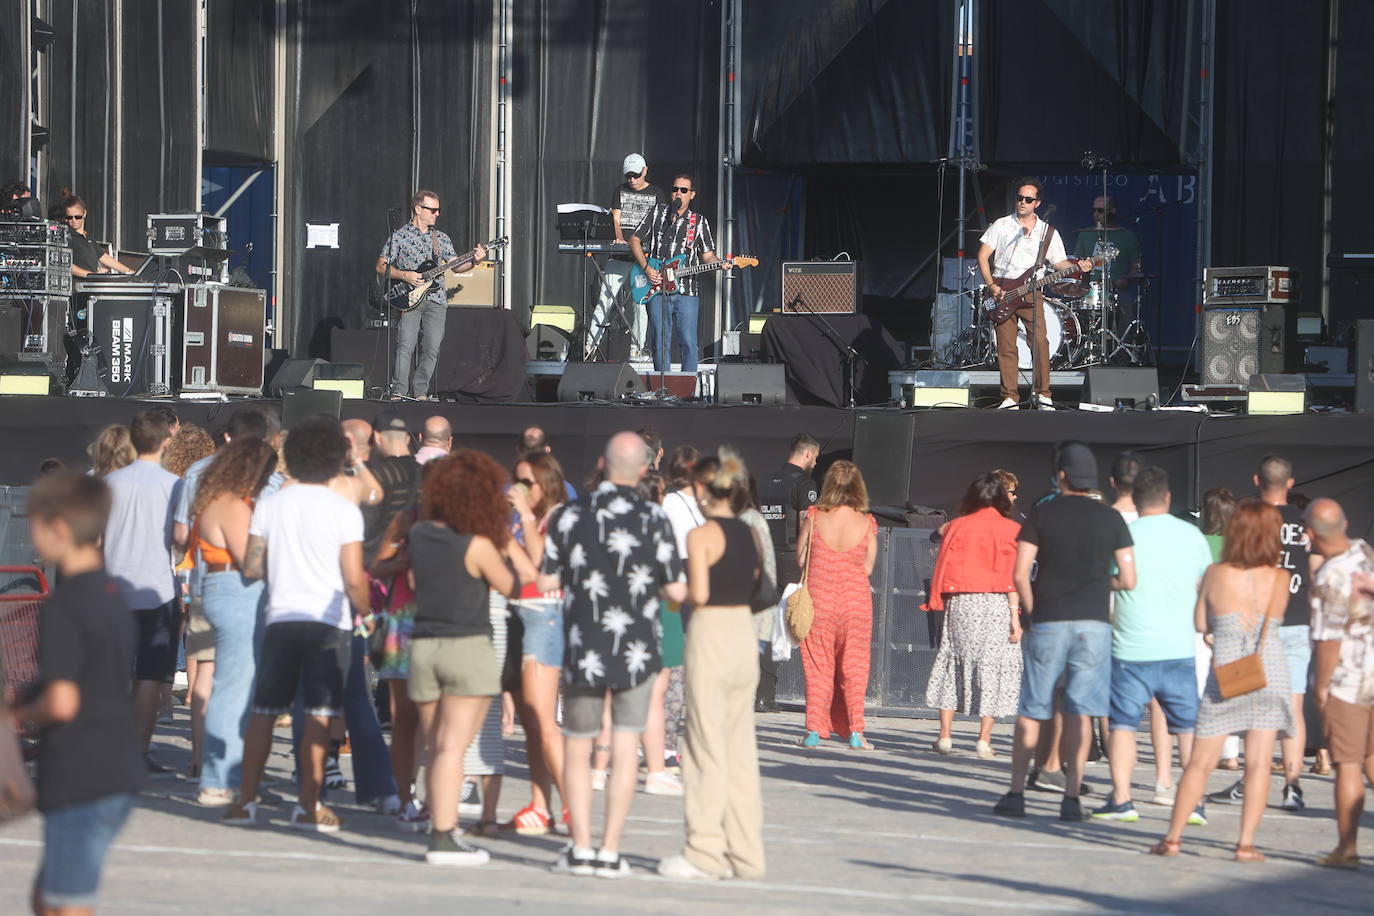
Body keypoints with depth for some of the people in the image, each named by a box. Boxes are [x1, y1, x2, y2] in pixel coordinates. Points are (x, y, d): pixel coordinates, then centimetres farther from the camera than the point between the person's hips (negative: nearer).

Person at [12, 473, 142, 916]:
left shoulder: (63, 606, -17)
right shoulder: (110, 594, 10)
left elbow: (62, 702, -24)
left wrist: (19, 715, -5)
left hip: (78, 779, -9)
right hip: (118, 773, 9)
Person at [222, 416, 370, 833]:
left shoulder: (269, 505, 2)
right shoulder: (344, 511, -6)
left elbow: (251, 568, 4)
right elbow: (354, 580, -9)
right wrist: (364, 612, 9)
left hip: (281, 618, 3)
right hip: (329, 620, -3)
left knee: (263, 711, 9)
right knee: (318, 716, 1)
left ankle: (246, 800, 9)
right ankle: (308, 805, 1)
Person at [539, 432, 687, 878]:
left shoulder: (570, 515, -3)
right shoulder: (653, 519, -6)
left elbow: (547, 581, -2)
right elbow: (676, 590, -5)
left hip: (583, 648, 1)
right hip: (636, 649, -1)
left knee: (577, 749, 12)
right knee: (625, 750, 4)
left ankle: (581, 848, 5)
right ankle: (610, 850, 0)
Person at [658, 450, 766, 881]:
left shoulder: (701, 535, -11)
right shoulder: (750, 535, 9)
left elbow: (699, 594, -17)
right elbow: (757, 583, 12)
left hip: (710, 634, -7)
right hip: (745, 632, 7)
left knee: (707, 746, -2)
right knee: (741, 749, 10)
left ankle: (704, 853, 0)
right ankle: (745, 855, 12)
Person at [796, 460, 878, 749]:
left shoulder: (814, 518, -7)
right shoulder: (866, 523, -7)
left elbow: (801, 560, -1)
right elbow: (868, 567, -1)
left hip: (819, 597, 0)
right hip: (856, 599, 0)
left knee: (818, 666, 7)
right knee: (853, 666, 10)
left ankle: (815, 730, 4)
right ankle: (855, 732, 9)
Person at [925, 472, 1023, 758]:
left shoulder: (958, 526, 4)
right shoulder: (1011, 530, -1)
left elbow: (943, 567, 4)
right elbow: (1013, 576, -5)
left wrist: (939, 604, 11)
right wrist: (1015, 616, -5)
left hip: (960, 603, 2)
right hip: (997, 604, -1)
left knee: (953, 662, 10)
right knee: (992, 667, 3)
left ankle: (945, 736, 7)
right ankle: (984, 739, -2)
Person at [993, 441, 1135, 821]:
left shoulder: (1042, 514, 0)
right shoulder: (1111, 519, 3)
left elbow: (1020, 574, -5)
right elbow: (1129, 580, 1)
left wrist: (1033, 612, 9)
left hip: (1048, 623, 0)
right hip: (1093, 624, 1)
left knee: (1032, 711, 7)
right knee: (1079, 712, 2)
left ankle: (1016, 792, 8)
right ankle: (1072, 796, -3)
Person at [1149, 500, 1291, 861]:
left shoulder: (1216, 574, -1)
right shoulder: (1279, 578, -1)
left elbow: (1200, 624, 6)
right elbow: (1273, 619, -8)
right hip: (1270, 669, 0)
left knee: (1200, 762, 6)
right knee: (1258, 762, 3)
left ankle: (1173, 836, 6)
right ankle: (1246, 843, -2)